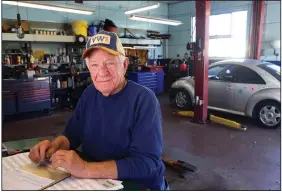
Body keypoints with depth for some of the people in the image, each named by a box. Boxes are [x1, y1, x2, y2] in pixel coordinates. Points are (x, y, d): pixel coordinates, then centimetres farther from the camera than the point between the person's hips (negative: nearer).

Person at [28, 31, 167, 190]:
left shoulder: (144, 99, -20)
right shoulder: (90, 93, 0)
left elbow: (146, 162, -27)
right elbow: (72, 134, 9)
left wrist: (86, 169, -33)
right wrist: (54, 145, -12)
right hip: (94, 183, 5)